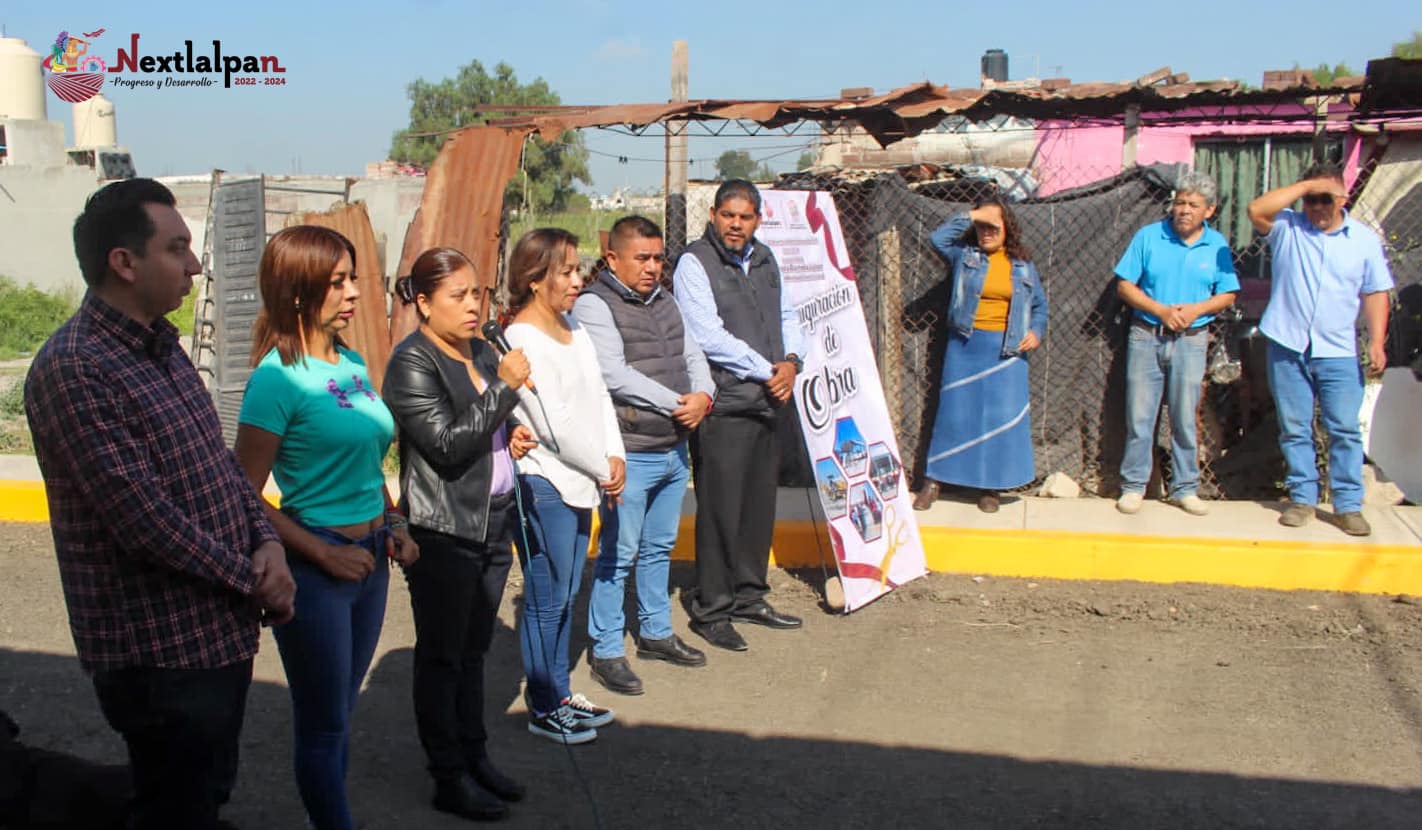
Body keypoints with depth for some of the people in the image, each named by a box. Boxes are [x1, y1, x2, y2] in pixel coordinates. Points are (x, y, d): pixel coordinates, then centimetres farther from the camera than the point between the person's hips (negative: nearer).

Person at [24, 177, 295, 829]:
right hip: (160, 654, -9)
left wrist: (267, 540, -4)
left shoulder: (162, 347, 10)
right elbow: (143, 518, -24)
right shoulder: (73, 369, -19)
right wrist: (252, 579, -15)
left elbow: (218, 460, 13)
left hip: (223, 633, 9)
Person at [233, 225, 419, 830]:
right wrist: (323, 554, -16)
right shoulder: (279, 375, -16)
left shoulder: (353, 364, 5)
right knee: (324, 725, 9)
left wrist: (393, 525, 6)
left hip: (368, 559, 7)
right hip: (314, 567, -7)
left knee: (339, 713, 20)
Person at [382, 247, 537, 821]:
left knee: (473, 650, 17)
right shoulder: (413, 362, -13)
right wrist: (505, 386, -19)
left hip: (494, 522, 7)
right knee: (442, 656, 5)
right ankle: (450, 780, 15)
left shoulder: (482, 351, 11)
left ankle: (475, 757, 29)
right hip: (444, 532, -7)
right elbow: (446, 444, -22)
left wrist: (511, 439, 5)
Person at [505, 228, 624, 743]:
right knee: (547, 601, 2)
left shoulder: (576, 333, 11)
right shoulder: (522, 342, -16)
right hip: (544, 487, -9)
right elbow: (553, 425, -19)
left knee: (565, 597, 16)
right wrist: (603, 470, -10)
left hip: (581, 485, 9)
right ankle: (544, 709, 14)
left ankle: (560, 694, 28)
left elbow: (600, 398, 12)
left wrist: (615, 458, -2)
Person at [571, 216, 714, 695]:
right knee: (618, 554, -2)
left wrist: (703, 395, -9)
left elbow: (692, 356, 13)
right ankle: (606, 652, 10)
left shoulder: (664, 302, 14)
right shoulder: (594, 306, -11)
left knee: (660, 547, 18)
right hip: (630, 455, -8)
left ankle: (656, 634, 33)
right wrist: (677, 403, -17)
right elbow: (616, 375, -20)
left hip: (675, 451, 8)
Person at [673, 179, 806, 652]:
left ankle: (749, 597, 28)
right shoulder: (694, 263, -8)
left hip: (767, 402, 7)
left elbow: (786, 316, 21)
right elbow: (709, 336, -16)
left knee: (759, 504, 13)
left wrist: (791, 360, 1)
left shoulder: (764, 260, 15)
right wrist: (767, 371, -12)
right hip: (723, 407, -7)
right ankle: (711, 611, 10)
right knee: (720, 510, -2)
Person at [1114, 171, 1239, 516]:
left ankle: (1184, 488, 17)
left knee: (1185, 418, 6)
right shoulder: (1148, 236, -1)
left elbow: (1227, 295, 7)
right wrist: (1161, 310, -13)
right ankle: (1133, 486, 12)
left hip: (1191, 341, 1)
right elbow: (1124, 285, -2)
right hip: (1146, 336, -1)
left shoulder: (1217, 245, 3)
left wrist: (1197, 309, -12)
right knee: (1139, 416, 2)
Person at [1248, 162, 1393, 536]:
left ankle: (1348, 505, 6)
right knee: (1294, 429, 7)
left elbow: (1376, 293, 6)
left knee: (1345, 430, 0)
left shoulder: (1365, 239, 6)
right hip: (1287, 347, 0)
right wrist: (1305, 185, -15)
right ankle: (1302, 499, 17)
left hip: (1338, 352, 0)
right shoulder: (1287, 228, 2)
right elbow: (1256, 210, -17)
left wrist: (1377, 341, -3)